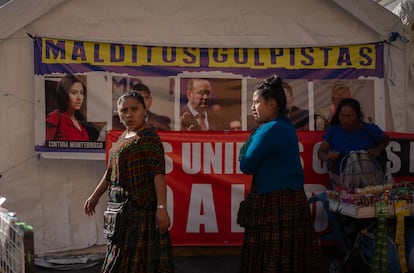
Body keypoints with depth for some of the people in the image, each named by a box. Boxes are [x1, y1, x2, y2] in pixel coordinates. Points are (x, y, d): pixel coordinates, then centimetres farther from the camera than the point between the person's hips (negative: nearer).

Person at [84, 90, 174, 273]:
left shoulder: (149, 137, -13)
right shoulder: (123, 137, 14)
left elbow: (158, 174, -21)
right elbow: (111, 171, 22)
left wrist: (161, 208, -29)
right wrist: (95, 196, 27)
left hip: (140, 206, -9)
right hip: (122, 206, 9)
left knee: (133, 255, -4)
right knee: (122, 255, 15)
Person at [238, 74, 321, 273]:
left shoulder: (270, 130, -16)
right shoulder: (285, 126, 14)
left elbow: (247, 166, -12)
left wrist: (248, 142, 1)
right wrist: (256, 136, 8)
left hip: (276, 201, -10)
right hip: (290, 198, 10)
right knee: (289, 257, 12)